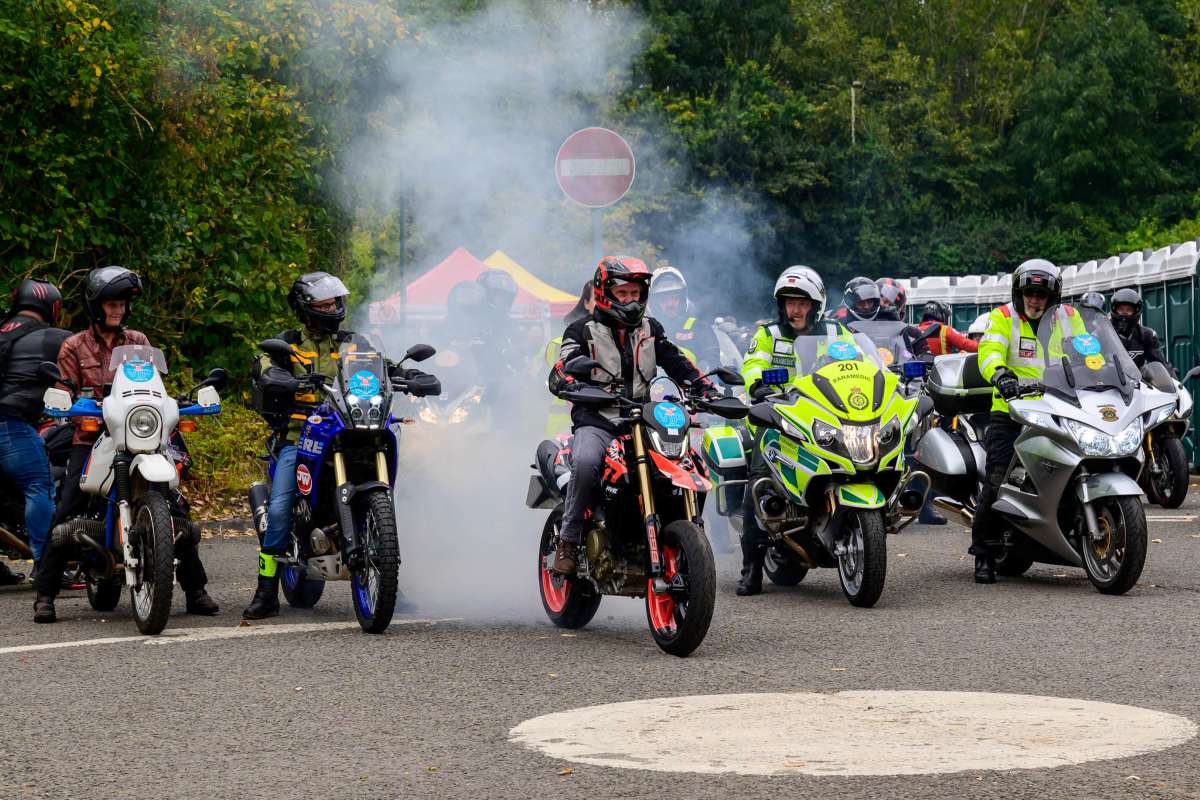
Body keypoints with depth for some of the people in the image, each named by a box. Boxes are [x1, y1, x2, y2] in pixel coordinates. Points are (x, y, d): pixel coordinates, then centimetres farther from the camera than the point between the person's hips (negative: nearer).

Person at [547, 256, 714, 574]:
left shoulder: (650, 329, 19)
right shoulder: (583, 331, 4)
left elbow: (679, 364, 19)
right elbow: (558, 375, -8)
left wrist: (709, 390, 1)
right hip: (596, 422, -4)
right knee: (586, 462, -37)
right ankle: (569, 539, -23)